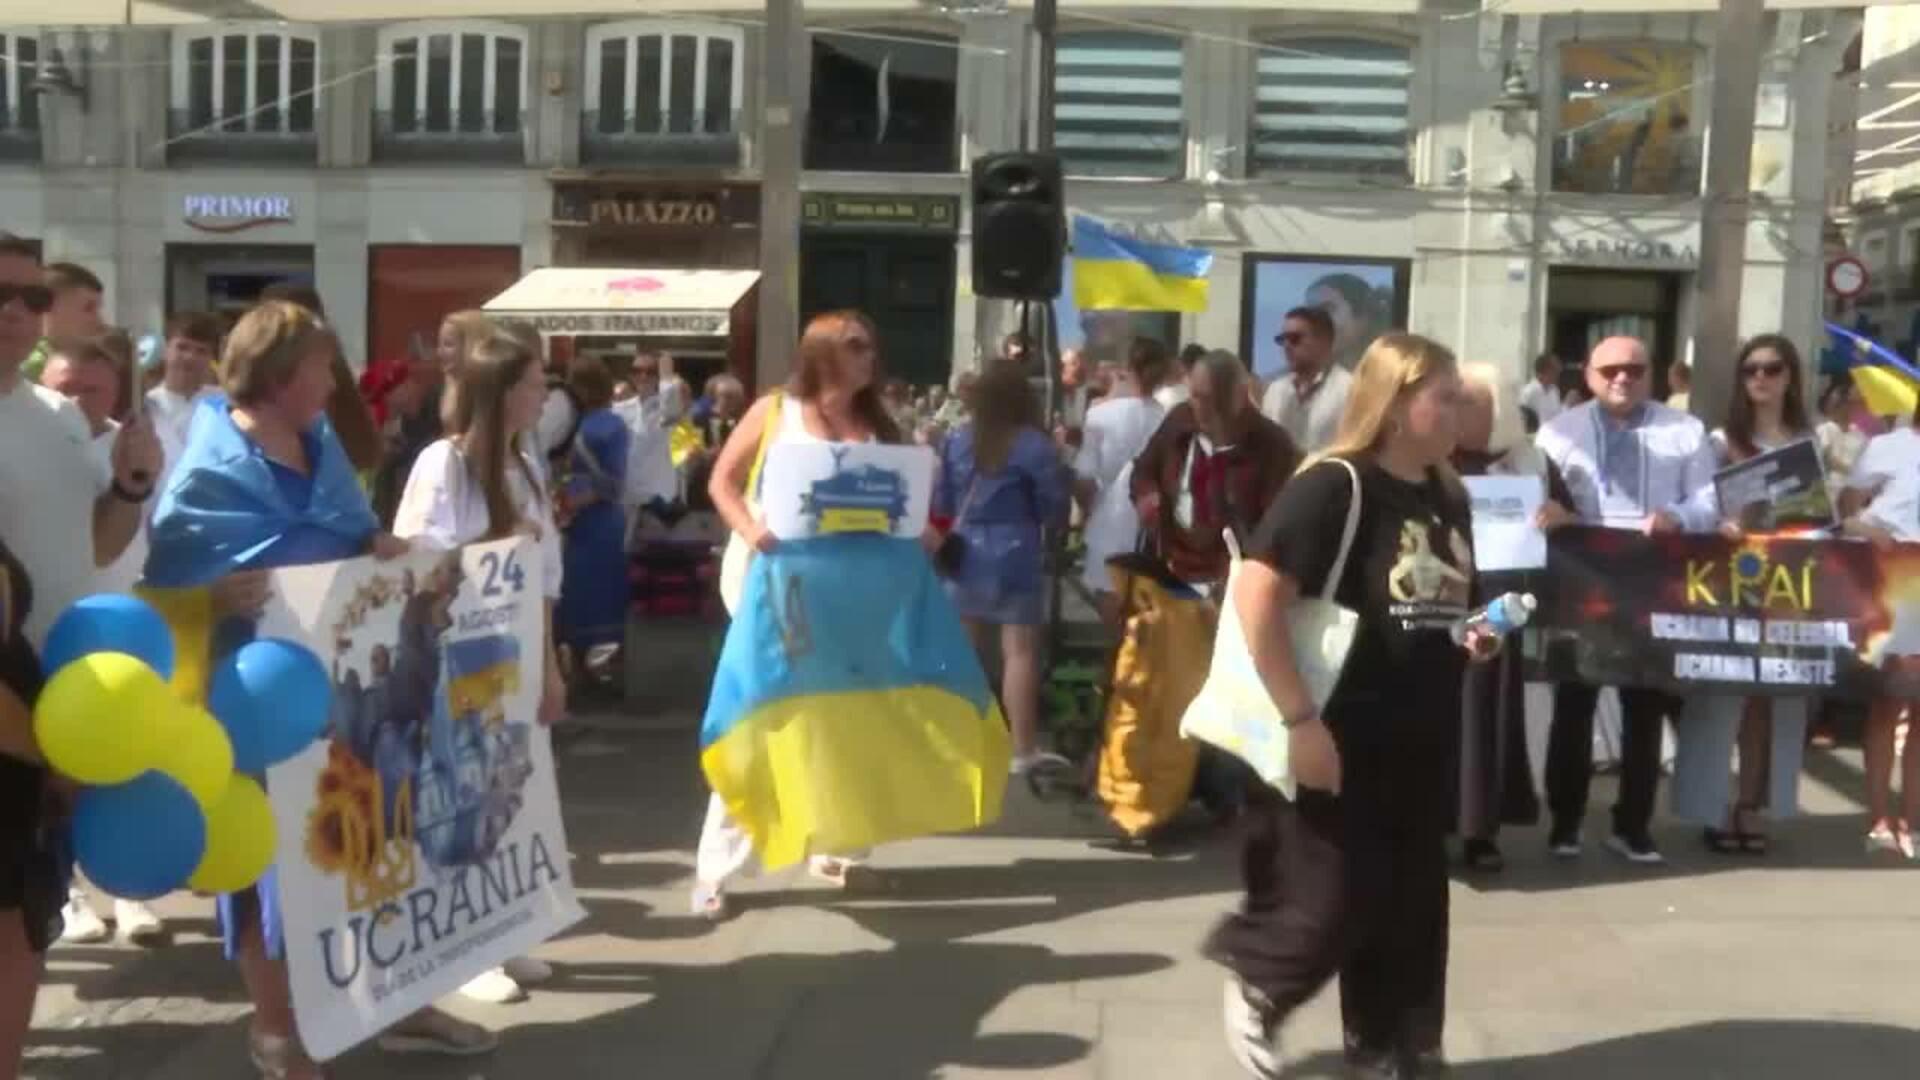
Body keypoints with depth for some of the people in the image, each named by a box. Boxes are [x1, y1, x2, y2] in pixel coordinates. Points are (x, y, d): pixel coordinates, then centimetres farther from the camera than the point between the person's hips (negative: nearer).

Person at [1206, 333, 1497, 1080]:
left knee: (1412, 904, 13)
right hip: (1340, 737, -7)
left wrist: (1474, 638, 1)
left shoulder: (1449, 498, 8)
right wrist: (1298, 719, -23)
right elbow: (1254, 597, -22)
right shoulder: (1333, 485, -16)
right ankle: (1258, 982, 30)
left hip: (1422, 740, 7)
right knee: (1333, 903, 0)